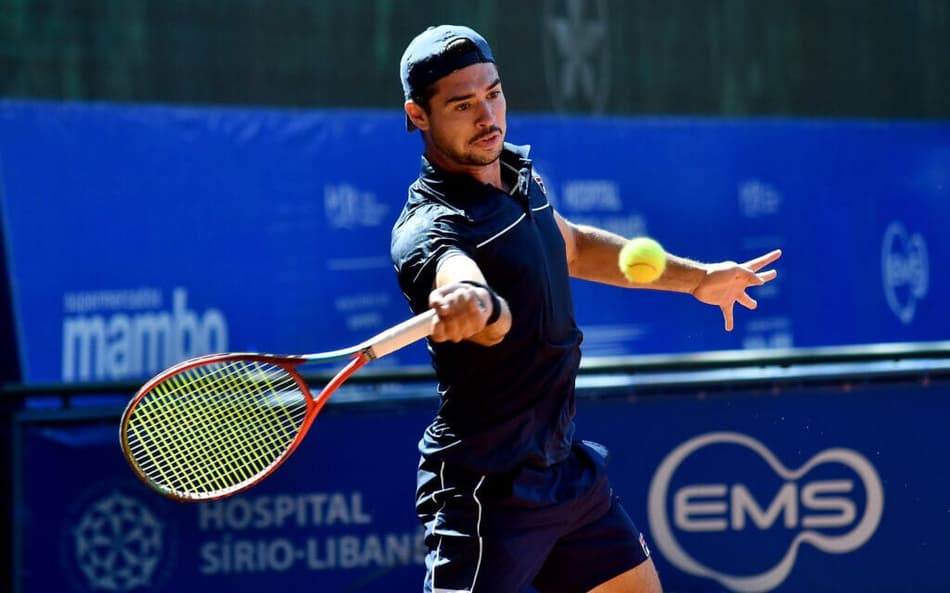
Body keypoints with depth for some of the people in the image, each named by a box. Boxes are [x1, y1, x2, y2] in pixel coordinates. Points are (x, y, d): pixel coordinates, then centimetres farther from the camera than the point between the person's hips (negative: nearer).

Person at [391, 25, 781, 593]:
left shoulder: (517, 171, 3)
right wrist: (474, 303, -70)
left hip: (565, 464, 9)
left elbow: (572, 245, 25)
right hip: (487, 495, -8)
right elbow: (494, 318, -47)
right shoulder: (426, 231, -24)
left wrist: (696, 277, 30)